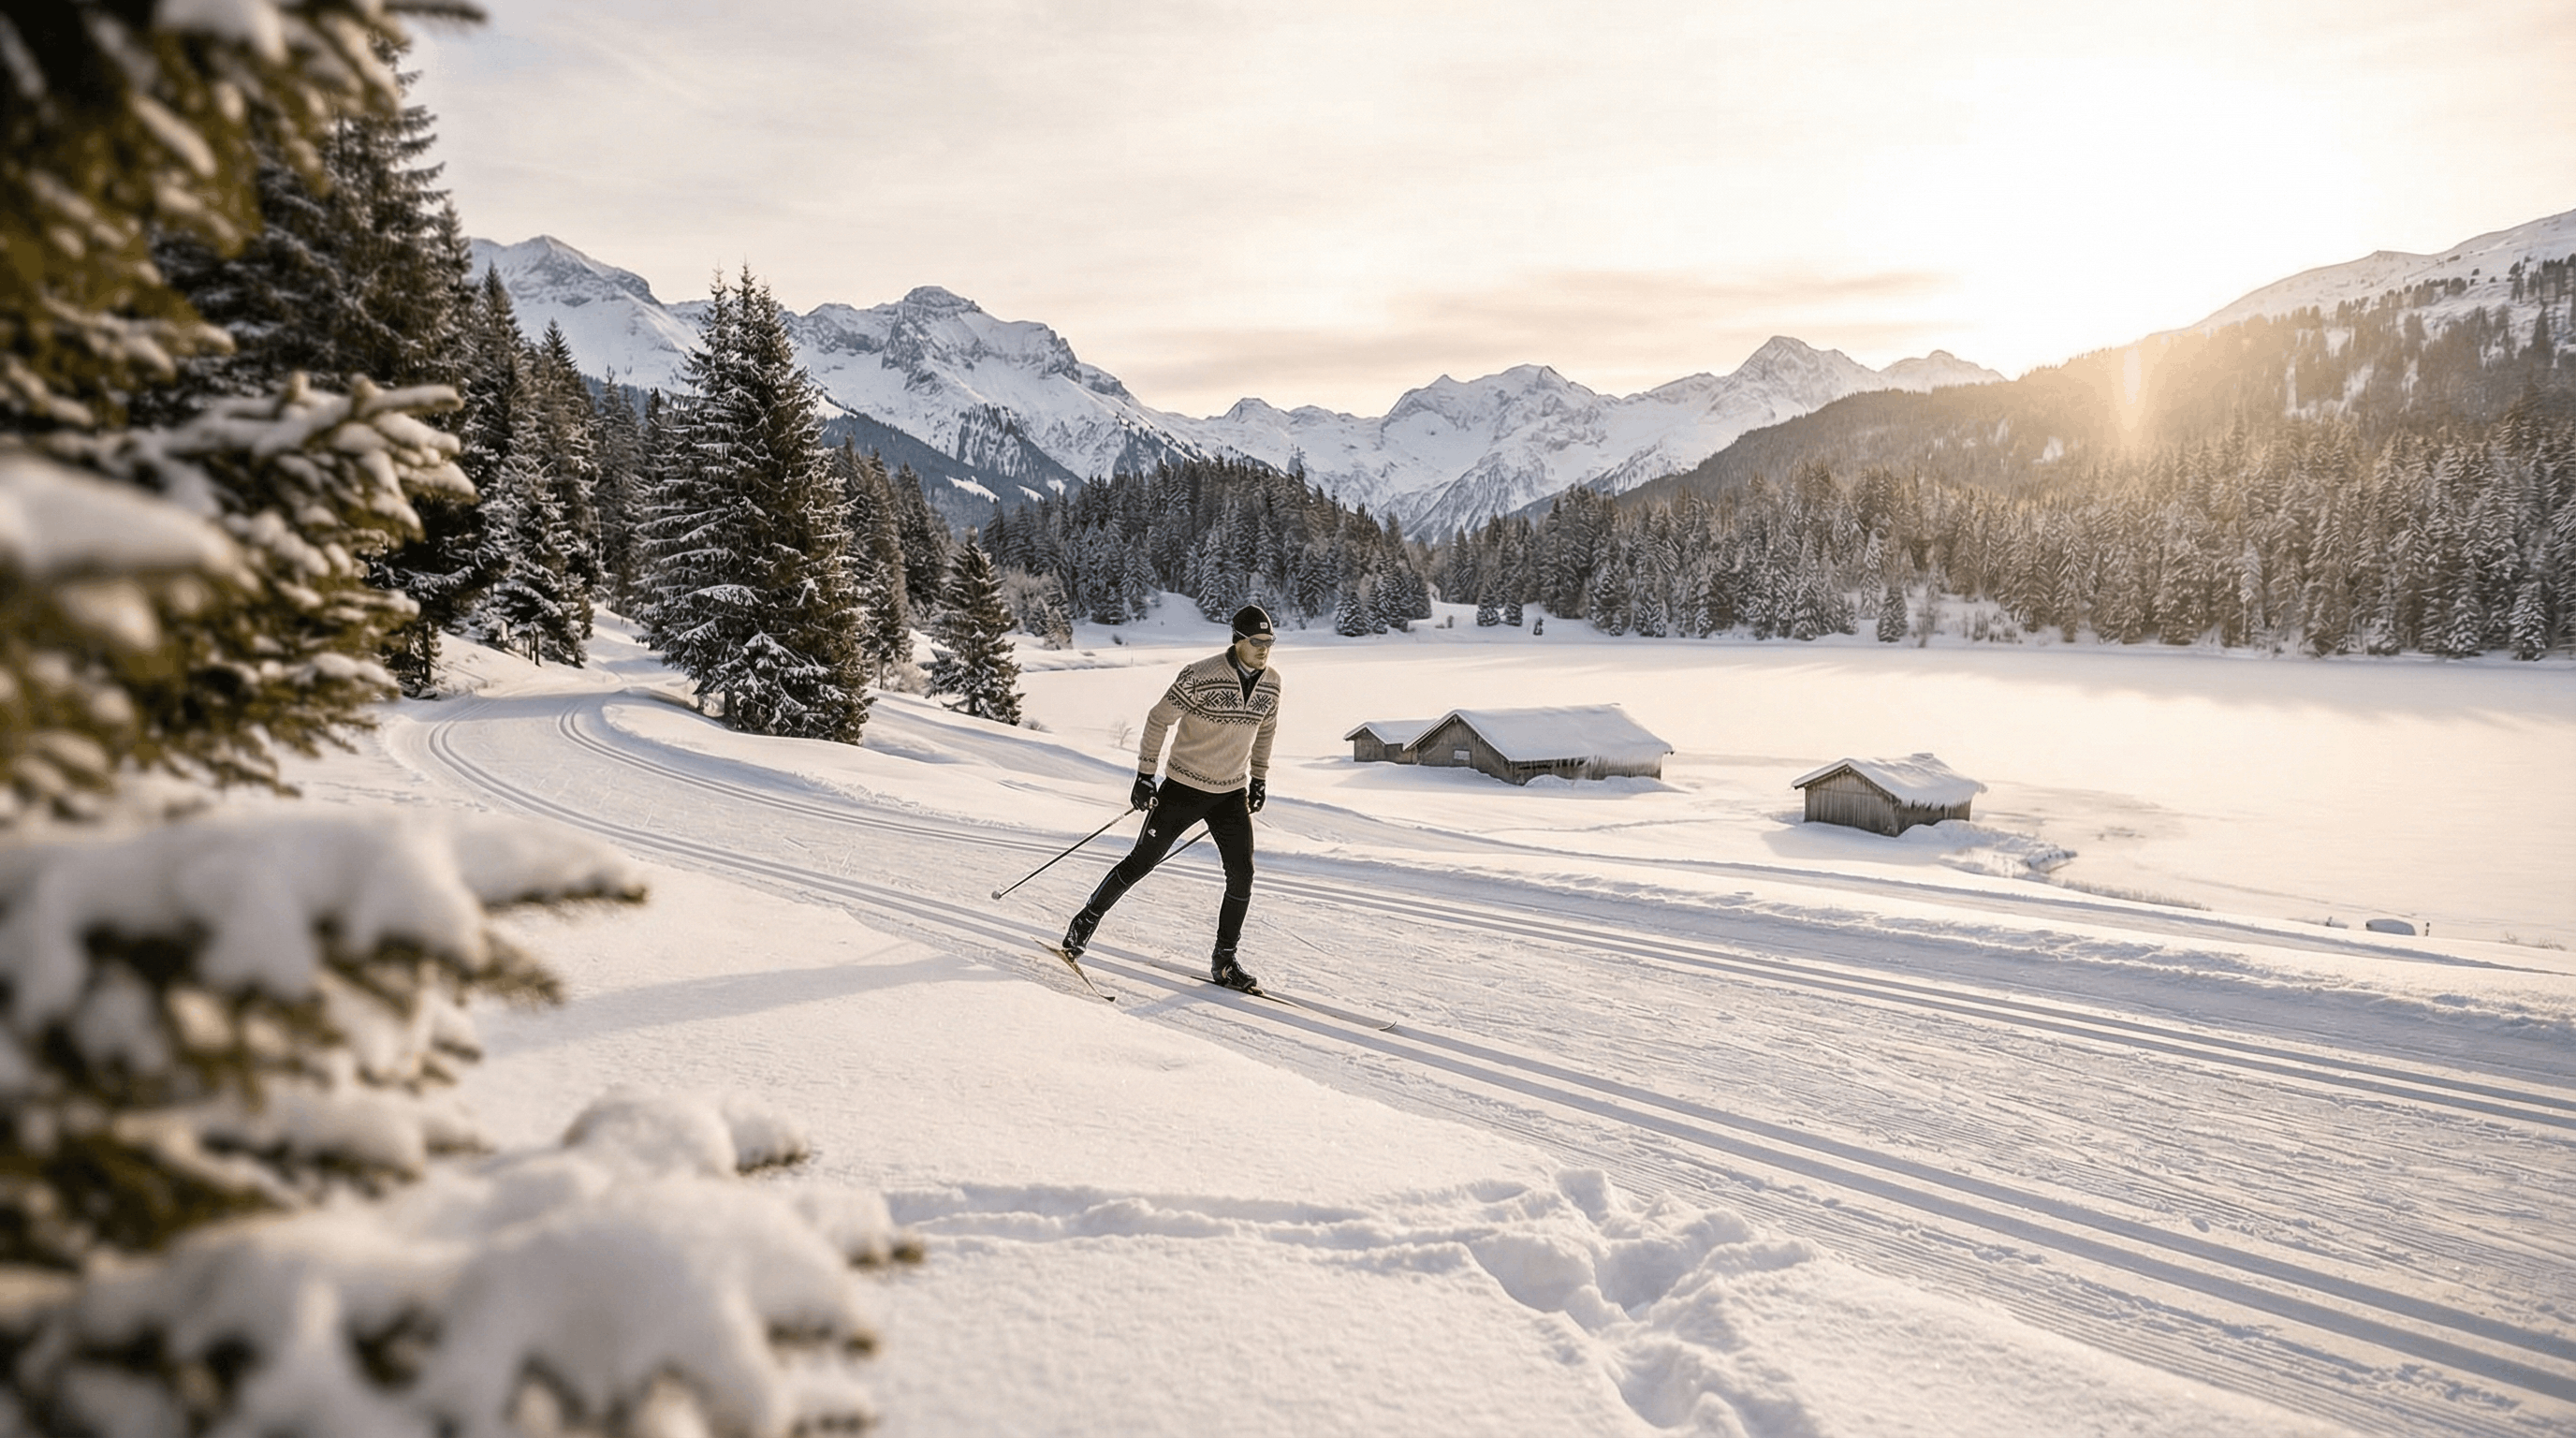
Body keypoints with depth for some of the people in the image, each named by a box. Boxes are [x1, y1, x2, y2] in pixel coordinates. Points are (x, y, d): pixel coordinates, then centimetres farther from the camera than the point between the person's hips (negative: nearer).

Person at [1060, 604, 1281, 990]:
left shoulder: (1271, 682, -1)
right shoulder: (1201, 675, -20)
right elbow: (1159, 719, -11)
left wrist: (1260, 778, 19)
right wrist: (1145, 775, -12)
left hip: (1232, 794, 4)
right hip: (1183, 787, -4)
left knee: (1242, 876, -4)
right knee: (1142, 862, 3)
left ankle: (1224, 959, 11)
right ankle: (1086, 921, 23)